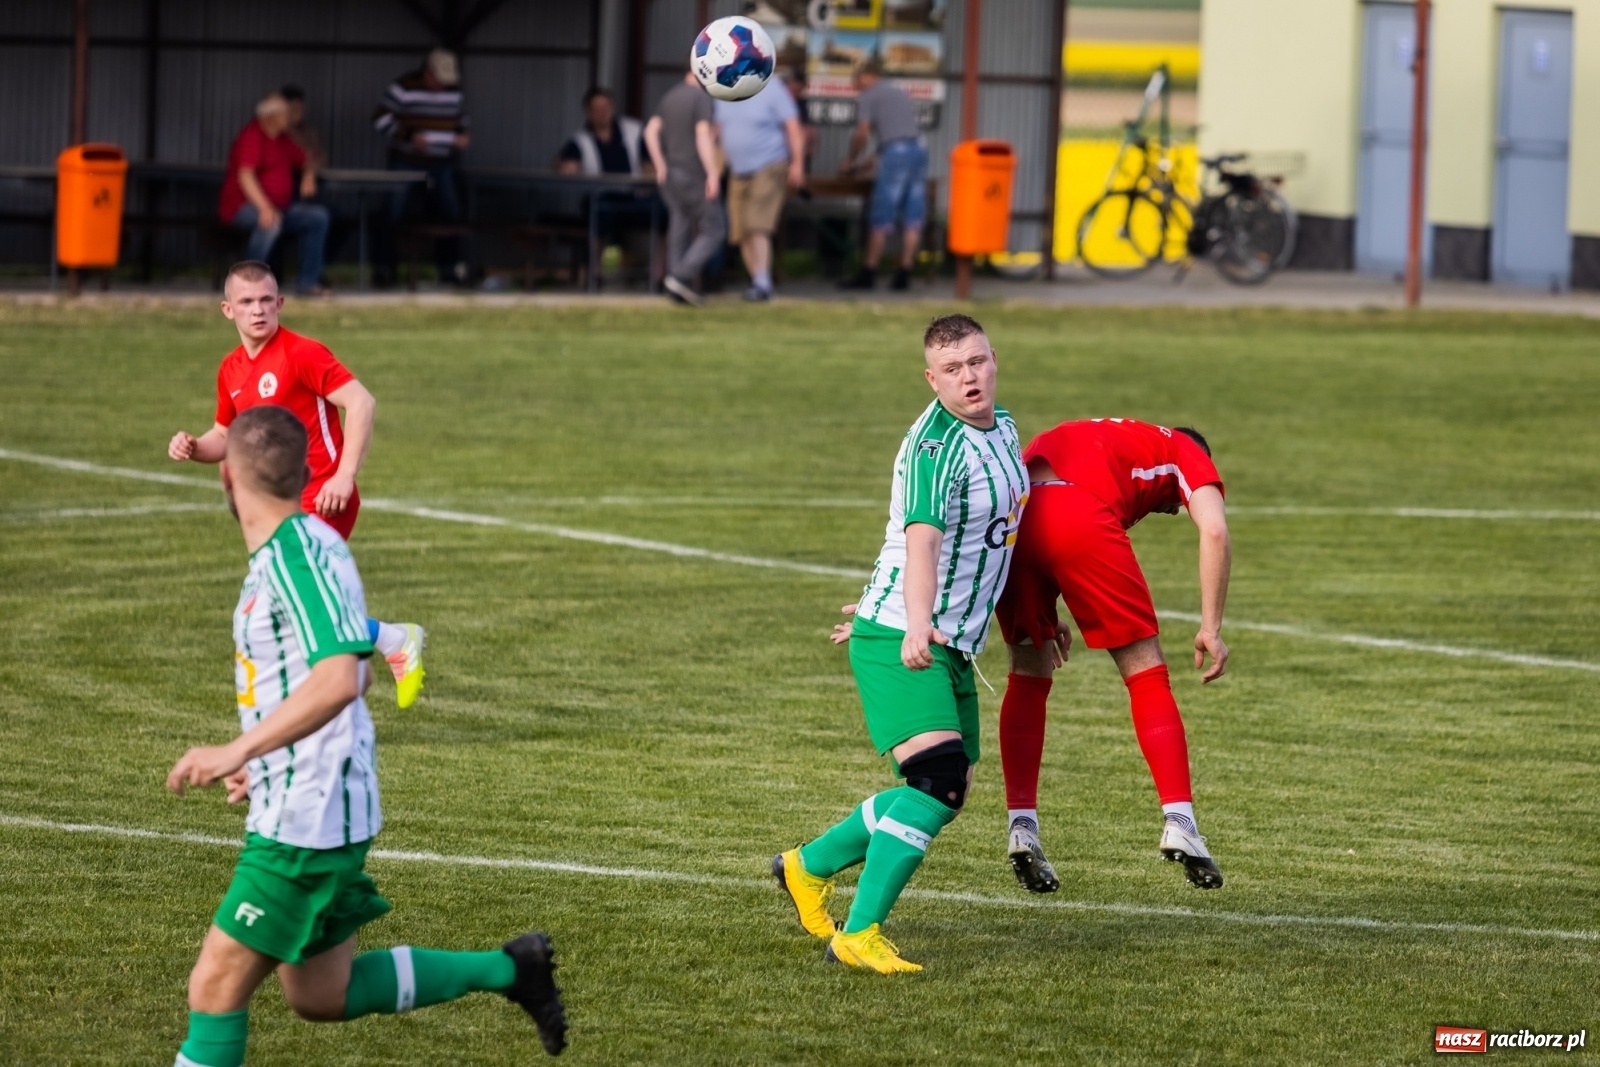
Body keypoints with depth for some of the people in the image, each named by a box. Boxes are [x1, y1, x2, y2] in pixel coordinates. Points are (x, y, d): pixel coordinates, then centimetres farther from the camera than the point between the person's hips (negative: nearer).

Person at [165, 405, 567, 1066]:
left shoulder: (297, 554, -19)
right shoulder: (292, 550, 12)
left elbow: (338, 680, -32)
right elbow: (350, 676, 23)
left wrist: (238, 752, -36)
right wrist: (264, 759, 25)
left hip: (304, 817, -10)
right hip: (306, 807, 10)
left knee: (217, 985, -7)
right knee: (319, 996, 19)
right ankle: (508, 970, 26)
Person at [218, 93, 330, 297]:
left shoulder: (283, 139, 14)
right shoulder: (252, 136, -14)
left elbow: (305, 162, 28)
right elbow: (245, 175, -27)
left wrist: (309, 176, 1)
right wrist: (264, 208, -39)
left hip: (280, 206, 9)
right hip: (242, 206, -9)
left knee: (318, 216, -9)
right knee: (271, 222, -40)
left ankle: (308, 282, -7)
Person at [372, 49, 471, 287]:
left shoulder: (454, 91, 8)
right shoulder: (404, 87, -9)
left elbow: (461, 118, 24)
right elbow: (380, 118, -11)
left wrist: (465, 134, 1)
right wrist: (408, 136, -21)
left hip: (442, 164, 4)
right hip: (405, 162, -4)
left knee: (450, 215, 4)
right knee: (393, 216, -3)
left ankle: (450, 268, 14)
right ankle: (384, 269, 4)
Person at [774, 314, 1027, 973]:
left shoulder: (1001, 428, 11)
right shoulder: (935, 448, -19)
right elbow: (921, 537, -34)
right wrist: (916, 625, -50)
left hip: (950, 646, 9)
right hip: (901, 641, -9)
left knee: (947, 794, 15)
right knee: (939, 779, -24)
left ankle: (807, 867, 33)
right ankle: (858, 936, -24)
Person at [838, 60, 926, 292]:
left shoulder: (867, 97, 5)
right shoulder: (901, 94, 26)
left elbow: (861, 133, -3)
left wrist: (851, 160, 13)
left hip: (895, 151, -7)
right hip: (919, 148, 7)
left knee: (881, 220, -2)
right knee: (913, 218, 5)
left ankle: (868, 273, 0)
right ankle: (904, 272, 4)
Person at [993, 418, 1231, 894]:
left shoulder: (1093, 438, 43)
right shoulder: (1186, 453, 27)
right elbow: (1214, 532, 9)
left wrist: (1047, 618, 33)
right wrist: (1211, 629, 7)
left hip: (1006, 513, 5)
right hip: (1077, 519, -5)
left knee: (1029, 675, 21)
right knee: (1146, 674, 7)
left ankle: (1021, 828, 13)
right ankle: (1178, 822, 0)